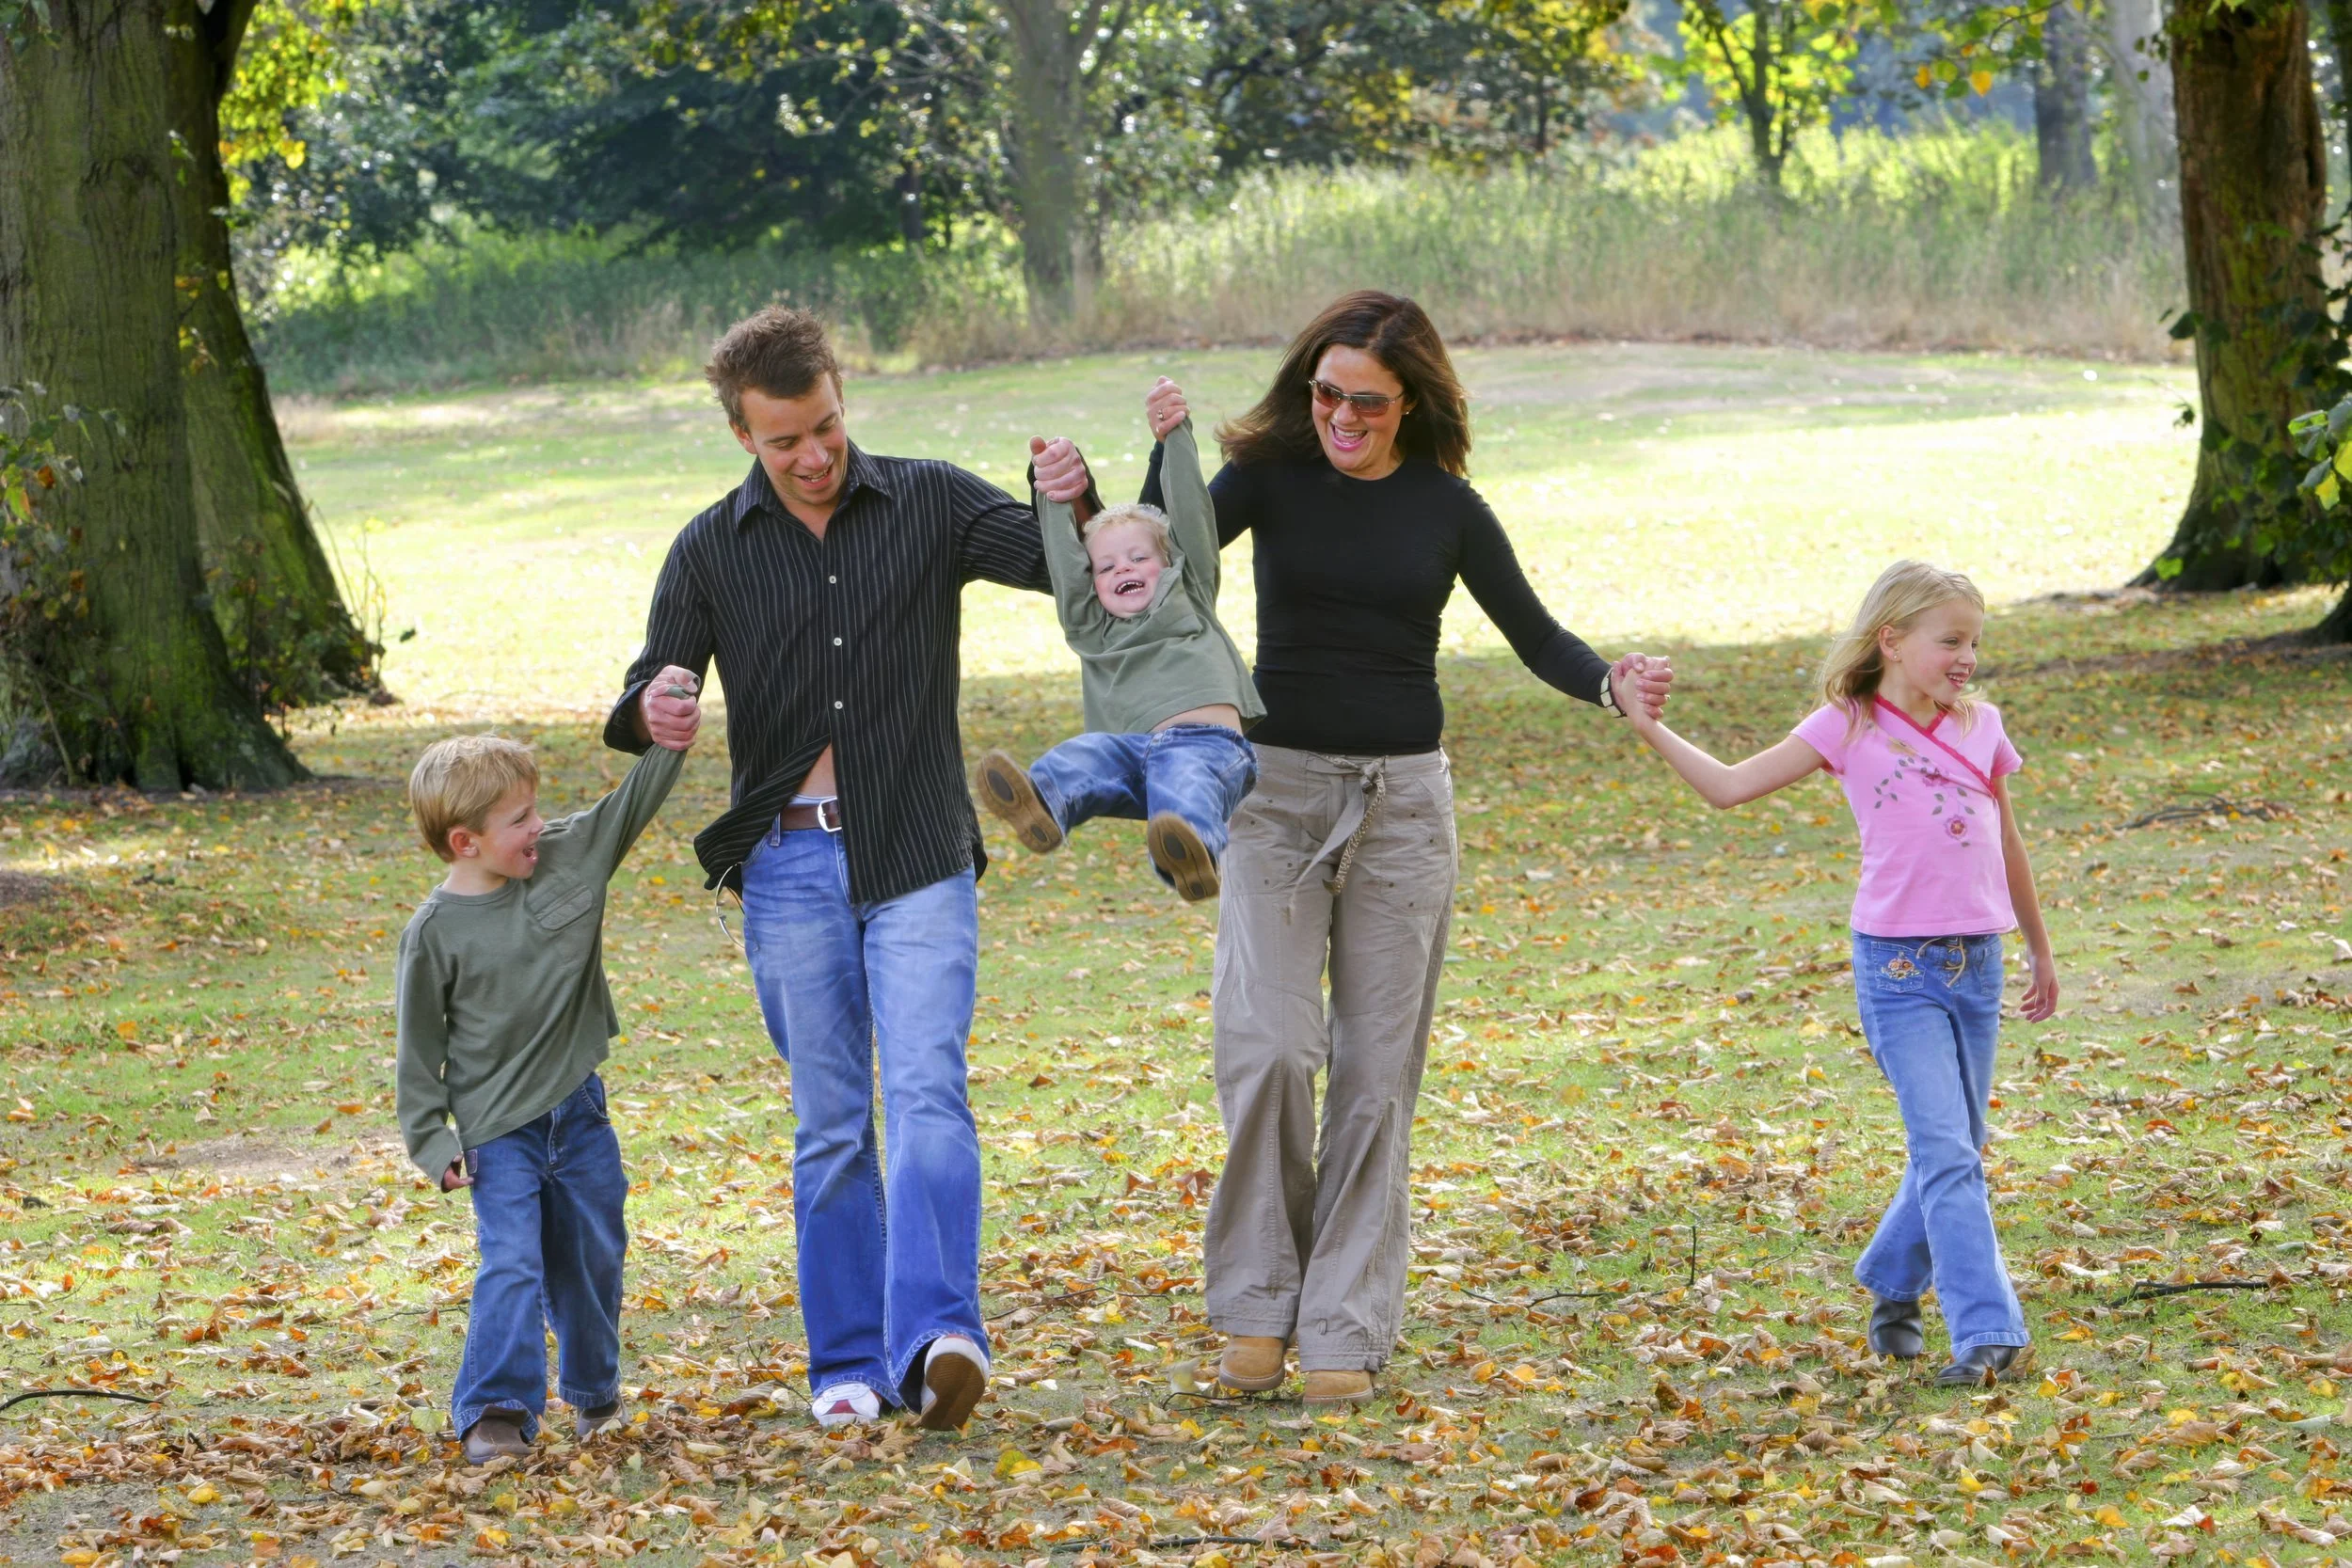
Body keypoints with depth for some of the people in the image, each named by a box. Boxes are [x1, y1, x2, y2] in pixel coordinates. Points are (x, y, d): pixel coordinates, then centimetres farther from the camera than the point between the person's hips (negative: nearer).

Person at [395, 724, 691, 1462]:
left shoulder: (569, 856, -2)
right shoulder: (436, 931, -13)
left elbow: (634, 801, 3)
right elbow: (421, 1046, -7)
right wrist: (431, 1141, -8)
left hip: (578, 1110, 5)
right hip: (497, 1128, -5)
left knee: (593, 1258, 15)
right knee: (511, 1265, -16)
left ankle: (594, 1393, 32)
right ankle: (496, 1412, -15)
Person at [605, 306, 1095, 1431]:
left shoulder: (929, 504, 2)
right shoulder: (711, 552, 5)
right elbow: (645, 708, 5)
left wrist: (1078, 501, -26)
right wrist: (653, 714, -21)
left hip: (918, 857, -2)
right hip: (788, 865, 2)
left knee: (927, 1093, -16)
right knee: (830, 1121, 4)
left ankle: (936, 1336, -27)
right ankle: (849, 1362, 10)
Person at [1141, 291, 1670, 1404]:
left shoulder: (1444, 506, 2)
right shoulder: (1273, 477, 0)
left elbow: (1535, 636, 6)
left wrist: (1611, 686, -13)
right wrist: (1166, 454, -28)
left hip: (1402, 800, 1)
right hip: (1277, 790, -1)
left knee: (1376, 1072, 1)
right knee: (1266, 1048, -14)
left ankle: (1344, 1329, 6)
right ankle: (1256, 1304, 0)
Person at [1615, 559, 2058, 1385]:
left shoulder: (1981, 727, 10)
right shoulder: (1849, 728, -2)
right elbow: (1730, 785, -1)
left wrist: (2041, 949, 29)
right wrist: (1649, 728, -10)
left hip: (1976, 965, 5)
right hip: (1898, 966, -5)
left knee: (1953, 1152, 13)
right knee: (1945, 1151, -14)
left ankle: (1892, 1285, 35)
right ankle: (1987, 1331, -17)